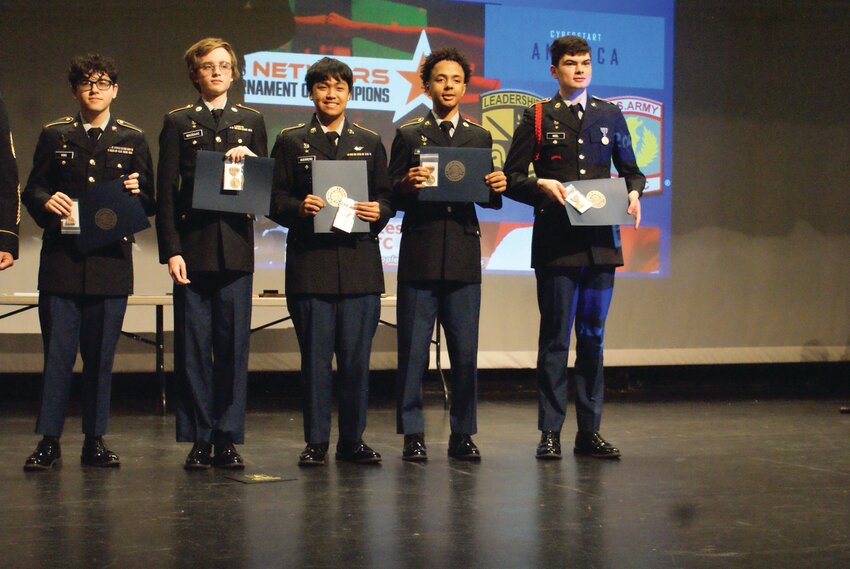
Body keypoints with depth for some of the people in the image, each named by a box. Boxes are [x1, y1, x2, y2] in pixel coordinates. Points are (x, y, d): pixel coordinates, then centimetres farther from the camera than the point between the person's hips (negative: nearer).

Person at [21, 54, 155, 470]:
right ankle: (49, 440, 3)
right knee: (57, 353, -3)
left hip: (111, 261, 1)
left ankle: (95, 440, 12)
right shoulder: (54, 135, 12)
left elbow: (148, 202, 11)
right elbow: (32, 190, 11)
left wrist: (135, 193, -11)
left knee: (101, 356, 4)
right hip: (62, 260, 0)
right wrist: (46, 202, -11)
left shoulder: (132, 139, 13)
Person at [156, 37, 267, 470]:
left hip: (236, 246, 2)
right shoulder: (178, 122, 8)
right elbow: (166, 190, 2)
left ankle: (228, 438, 8)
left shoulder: (251, 121, 15)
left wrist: (251, 159, -7)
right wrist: (171, 250, -8)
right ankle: (199, 439, 6)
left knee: (234, 344, 1)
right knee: (193, 345, -1)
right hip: (193, 245, -1)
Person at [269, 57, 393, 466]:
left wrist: (378, 212, -8)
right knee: (315, 356, 1)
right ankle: (316, 442, 9)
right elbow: (275, 201, 5)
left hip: (359, 264, 2)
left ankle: (352, 440, 12)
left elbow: (386, 198, 13)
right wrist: (299, 208, -15)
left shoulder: (370, 142, 15)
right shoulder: (291, 141, 9)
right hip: (310, 264, -1)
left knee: (357, 357, 3)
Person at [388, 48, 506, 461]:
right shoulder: (408, 135, 9)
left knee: (465, 350, 3)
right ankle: (413, 434, 9)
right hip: (419, 255, -2)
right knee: (413, 349, 0)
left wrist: (497, 188, -10)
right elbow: (391, 198, 3)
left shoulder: (480, 138, 16)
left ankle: (462, 434, 13)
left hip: (464, 256, 2)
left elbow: (488, 200, 12)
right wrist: (406, 184, -18)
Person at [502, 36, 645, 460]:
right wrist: (542, 186, -17)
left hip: (601, 242, 3)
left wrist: (633, 193, -2)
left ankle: (589, 432, 15)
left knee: (593, 336, 8)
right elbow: (512, 177, 2)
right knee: (555, 337, 0)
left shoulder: (609, 115, 13)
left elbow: (630, 169, 19)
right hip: (556, 244, -3)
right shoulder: (537, 117, 4)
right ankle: (550, 432, 7)